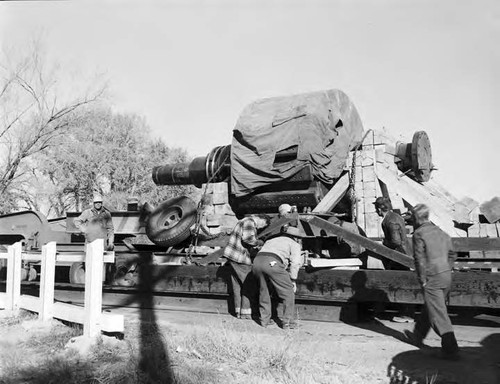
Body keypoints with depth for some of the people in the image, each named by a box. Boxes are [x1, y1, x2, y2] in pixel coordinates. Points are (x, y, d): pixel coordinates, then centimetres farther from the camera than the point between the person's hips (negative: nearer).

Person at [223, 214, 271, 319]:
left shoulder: (247, 222, 21)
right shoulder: (249, 222, -12)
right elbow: (247, 238, -25)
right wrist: (259, 242, -10)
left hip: (233, 256, 10)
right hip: (240, 258, -10)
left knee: (237, 285, 13)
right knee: (248, 284, -2)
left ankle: (239, 311, 18)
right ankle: (245, 312, 2)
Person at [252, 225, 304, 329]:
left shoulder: (271, 240, 39)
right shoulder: (294, 244, 23)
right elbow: (295, 263, 10)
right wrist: (293, 280, 13)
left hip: (257, 261, 6)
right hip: (272, 263, -5)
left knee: (263, 291, 23)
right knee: (288, 292, 9)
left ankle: (265, 320, 25)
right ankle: (288, 322, 9)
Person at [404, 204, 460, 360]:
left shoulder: (419, 234, -11)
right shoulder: (441, 232, 12)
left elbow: (419, 259, -15)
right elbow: (452, 255, 16)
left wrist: (423, 281, -8)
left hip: (432, 279, -8)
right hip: (446, 276, 8)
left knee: (438, 314, -1)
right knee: (429, 307, 21)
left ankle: (451, 349, -2)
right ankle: (418, 336, 37)